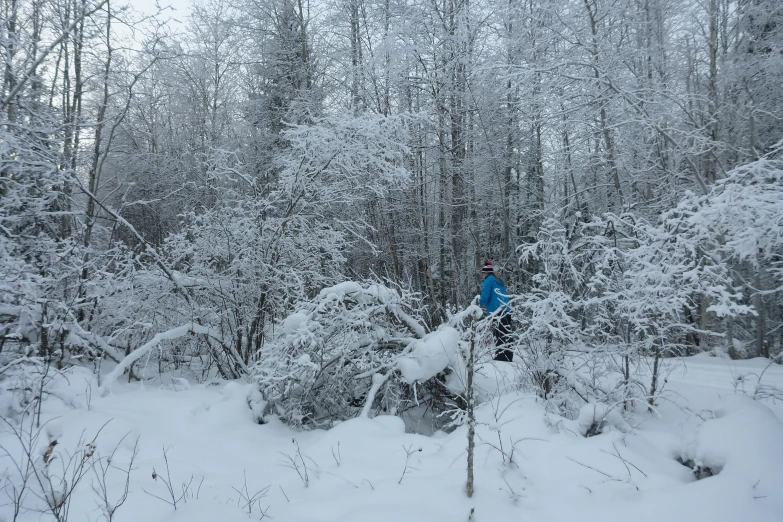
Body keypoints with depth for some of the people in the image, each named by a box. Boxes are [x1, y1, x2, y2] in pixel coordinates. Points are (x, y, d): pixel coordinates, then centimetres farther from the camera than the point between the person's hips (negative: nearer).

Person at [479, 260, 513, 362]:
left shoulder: (489, 281, -2)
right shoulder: (499, 281, 22)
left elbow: (485, 297, -10)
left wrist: (481, 304, 11)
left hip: (498, 313, -8)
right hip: (507, 312, 8)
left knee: (499, 336, -9)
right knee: (506, 336, 10)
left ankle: (500, 358, -12)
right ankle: (508, 358, 14)